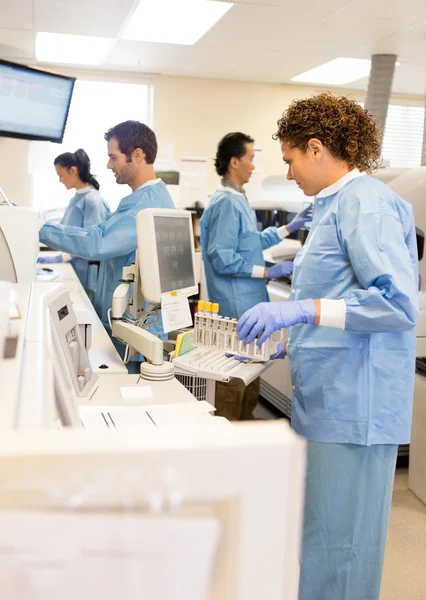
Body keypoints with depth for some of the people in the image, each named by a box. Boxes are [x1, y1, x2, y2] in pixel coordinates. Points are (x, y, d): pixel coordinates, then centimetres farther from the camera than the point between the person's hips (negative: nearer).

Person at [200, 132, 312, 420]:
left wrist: (292, 226, 22)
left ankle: (245, 422, 36)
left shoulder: (238, 199, 13)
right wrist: (268, 272, -20)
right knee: (235, 374, 1)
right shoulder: (227, 203, -20)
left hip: (248, 303, 11)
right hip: (236, 306, -11)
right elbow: (223, 260, -25)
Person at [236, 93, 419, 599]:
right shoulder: (336, 203, 17)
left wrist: (301, 310, -27)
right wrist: (297, 340, 24)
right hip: (327, 399, 10)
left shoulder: (366, 202, -13)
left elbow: (398, 302, -22)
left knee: (337, 544, 1)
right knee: (316, 533, 17)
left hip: (352, 405, -10)